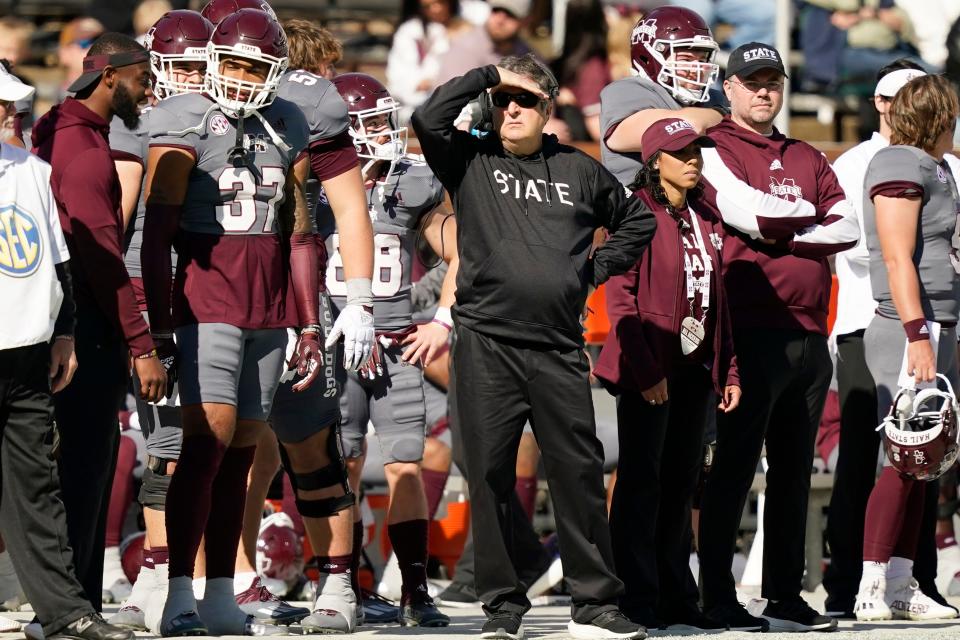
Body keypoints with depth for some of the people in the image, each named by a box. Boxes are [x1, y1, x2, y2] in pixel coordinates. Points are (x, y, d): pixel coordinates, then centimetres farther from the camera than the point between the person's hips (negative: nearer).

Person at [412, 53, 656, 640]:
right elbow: (430, 119, -12)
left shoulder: (580, 170, 13)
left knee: (580, 474, 0)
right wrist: (488, 76, -3)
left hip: (559, 349, 1)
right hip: (487, 345, -1)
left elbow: (638, 219, 26)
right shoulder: (471, 162, 6)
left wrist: (598, 269, 13)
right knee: (491, 477, 0)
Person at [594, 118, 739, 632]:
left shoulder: (705, 221, 14)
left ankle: (676, 597, 13)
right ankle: (638, 601, -1)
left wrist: (727, 371, 11)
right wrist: (644, 371, -18)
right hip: (648, 370, -7)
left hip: (694, 370, 7)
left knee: (680, 483, 9)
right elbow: (620, 297, -13)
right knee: (642, 481, -3)